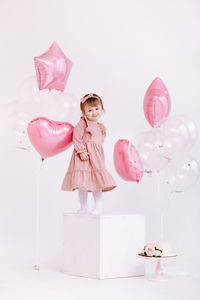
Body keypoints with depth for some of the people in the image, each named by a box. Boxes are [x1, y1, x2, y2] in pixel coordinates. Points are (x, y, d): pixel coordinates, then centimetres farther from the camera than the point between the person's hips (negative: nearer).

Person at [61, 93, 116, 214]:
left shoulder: (100, 127, 18)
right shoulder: (82, 123, -3)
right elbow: (77, 138, -11)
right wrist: (82, 151, -20)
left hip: (96, 156, 5)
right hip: (83, 156, -5)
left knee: (97, 183, 2)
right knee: (82, 184, -5)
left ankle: (98, 207, 9)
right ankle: (83, 207, 9)